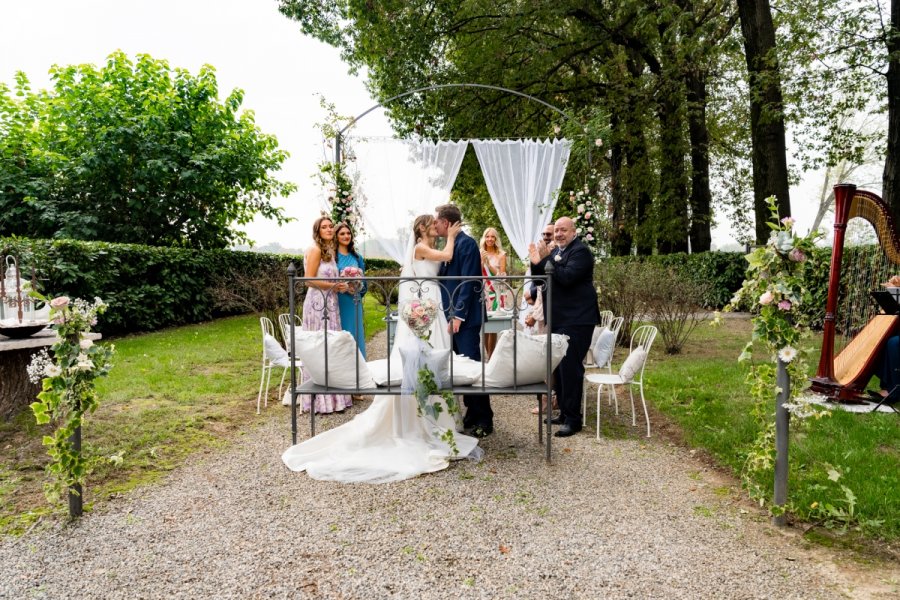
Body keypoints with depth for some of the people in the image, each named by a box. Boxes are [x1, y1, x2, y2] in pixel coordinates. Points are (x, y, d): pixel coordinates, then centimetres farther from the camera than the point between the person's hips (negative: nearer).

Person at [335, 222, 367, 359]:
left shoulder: (356, 257, 13)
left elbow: (363, 280, 16)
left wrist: (358, 287, -4)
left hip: (353, 303, 4)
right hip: (337, 302, -4)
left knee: (354, 333, 7)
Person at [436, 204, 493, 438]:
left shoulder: (466, 243, -12)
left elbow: (468, 282, -17)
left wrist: (458, 315, -19)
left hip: (465, 318, -9)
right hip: (454, 317, 9)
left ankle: (484, 420, 4)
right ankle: (472, 416, 20)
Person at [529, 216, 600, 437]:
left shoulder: (581, 251, -10)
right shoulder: (554, 252, 15)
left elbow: (567, 278, -24)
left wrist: (546, 260, -23)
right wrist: (536, 263, -1)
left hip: (576, 320, -9)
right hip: (557, 320, 9)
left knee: (570, 367, -9)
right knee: (559, 367, 13)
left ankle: (573, 419, -2)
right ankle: (564, 412, 25)